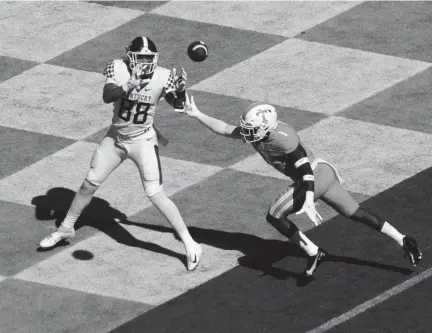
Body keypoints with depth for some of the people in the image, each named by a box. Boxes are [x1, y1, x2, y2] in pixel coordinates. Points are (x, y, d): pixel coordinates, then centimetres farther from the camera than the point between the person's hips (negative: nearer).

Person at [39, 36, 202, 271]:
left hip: (143, 140, -3)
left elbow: (178, 107, -13)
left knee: (155, 194, -12)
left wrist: (180, 91, -34)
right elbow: (107, 96, -32)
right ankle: (66, 228, 35)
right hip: (115, 137, 3)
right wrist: (129, 86, -51)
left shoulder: (162, 77, -16)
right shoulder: (117, 68, -17)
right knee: (89, 184, 13)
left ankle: (190, 244, -4)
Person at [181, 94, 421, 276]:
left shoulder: (282, 137, -23)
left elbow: (305, 169, -26)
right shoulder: (255, 132, 2)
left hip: (317, 175, -9)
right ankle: (403, 240, 11)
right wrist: (197, 115, 6)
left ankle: (313, 253, -1)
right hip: (324, 175, 9)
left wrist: (309, 202, -33)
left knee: (275, 216, -2)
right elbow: (224, 129, 12)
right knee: (356, 214, 13)